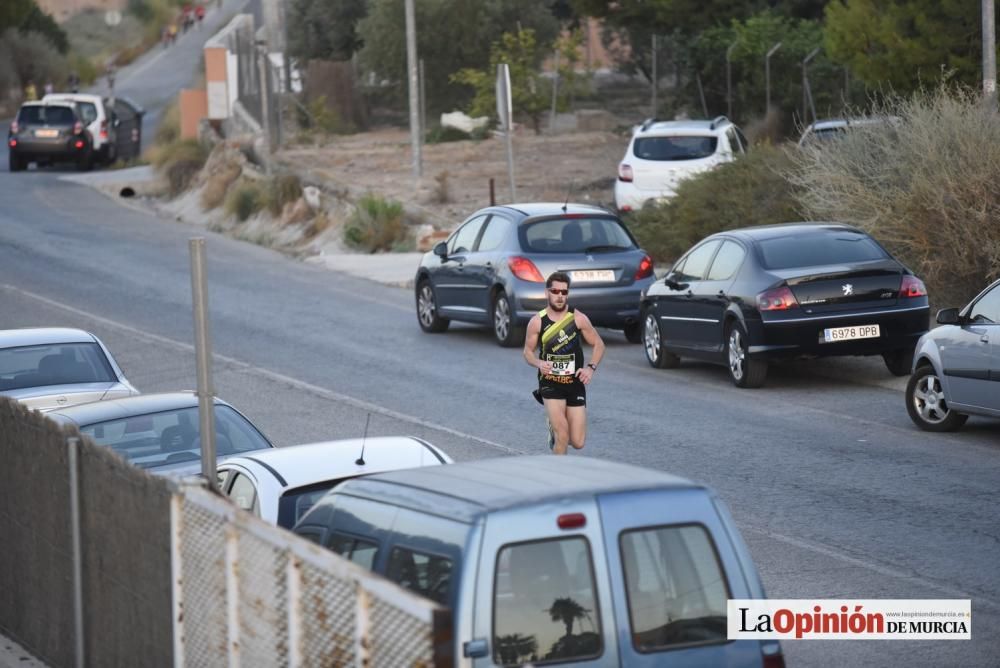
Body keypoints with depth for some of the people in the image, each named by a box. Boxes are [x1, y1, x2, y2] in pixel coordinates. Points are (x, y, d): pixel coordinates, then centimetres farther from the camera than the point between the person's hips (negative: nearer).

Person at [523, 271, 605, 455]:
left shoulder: (578, 319, -4)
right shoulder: (537, 321, -5)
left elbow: (599, 345, 7)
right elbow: (528, 351, 6)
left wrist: (591, 367, -9)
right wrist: (538, 363, -15)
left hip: (575, 384, 2)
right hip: (550, 383, -2)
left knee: (578, 443, 0)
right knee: (561, 431, -20)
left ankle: (555, 428, 34)